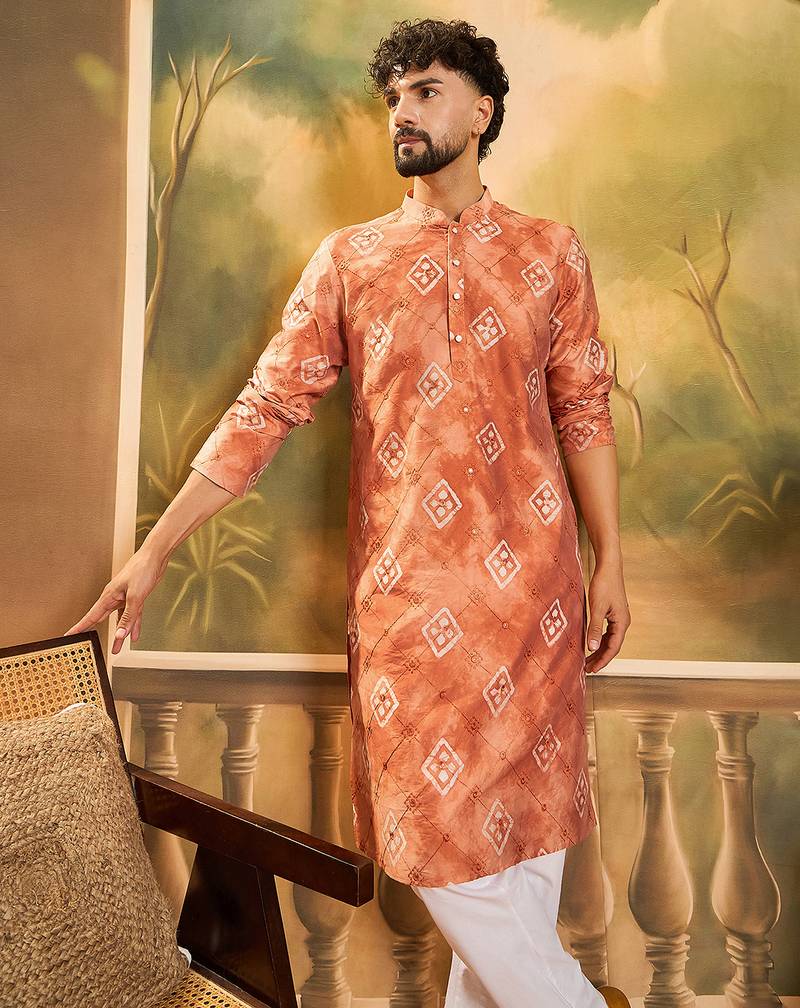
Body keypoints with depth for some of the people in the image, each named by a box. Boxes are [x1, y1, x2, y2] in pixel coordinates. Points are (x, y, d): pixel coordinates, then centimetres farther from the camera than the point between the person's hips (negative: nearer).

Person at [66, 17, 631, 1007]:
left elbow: (585, 412, 8)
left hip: (530, 578, 1)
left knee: (526, 810, 9)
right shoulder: (346, 258, 8)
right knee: (435, 819, 4)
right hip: (402, 583, 0)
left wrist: (608, 562, 2)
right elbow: (267, 405, 2)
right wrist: (153, 549, -3)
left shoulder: (550, 249, 9)